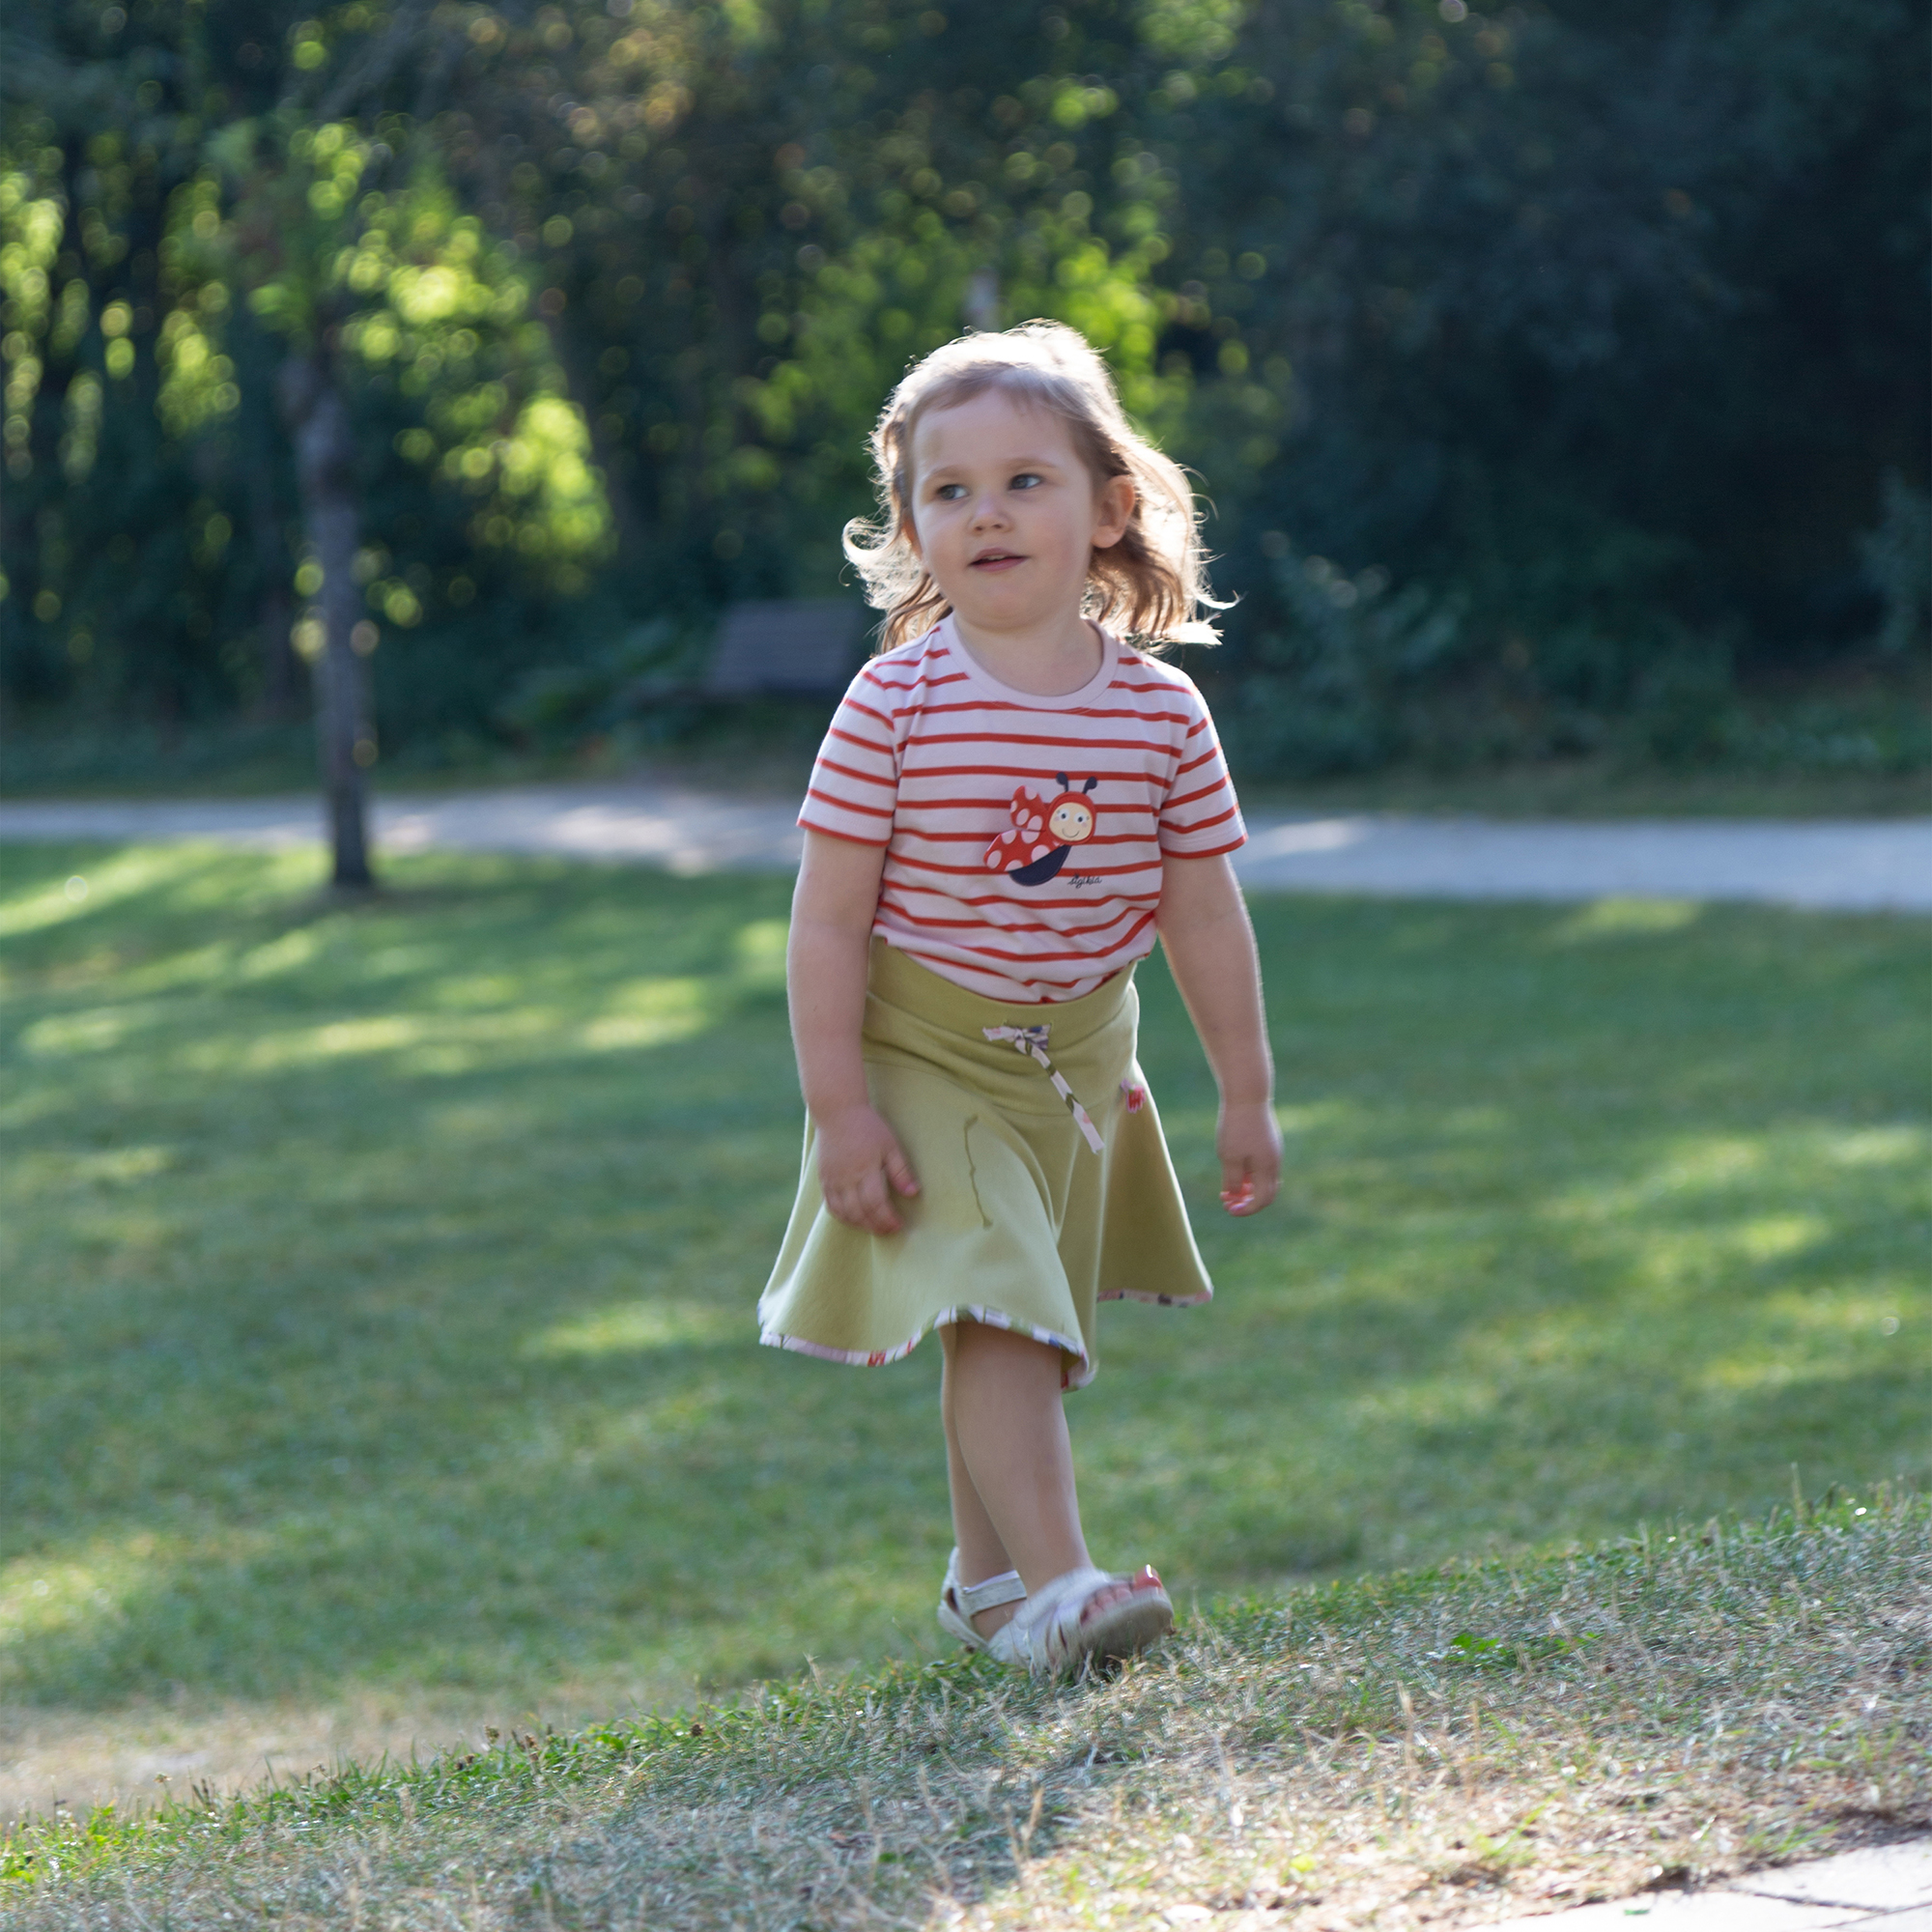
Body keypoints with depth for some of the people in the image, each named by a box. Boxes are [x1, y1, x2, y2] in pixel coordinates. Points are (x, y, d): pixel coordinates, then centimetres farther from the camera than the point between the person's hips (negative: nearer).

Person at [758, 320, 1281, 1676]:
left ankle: (986, 1574, 30)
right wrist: (839, 1108, -16)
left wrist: (1247, 1095, 5)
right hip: (925, 1054, -4)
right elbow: (830, 918, -13)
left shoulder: (1162, 712, -5)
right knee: (995, 1315, -16)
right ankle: (1057, 1587, -20)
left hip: (1078, 1058, 4)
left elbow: (1206, 917, 3)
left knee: (1025, 1319, 14)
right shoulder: (896, 707, -15)